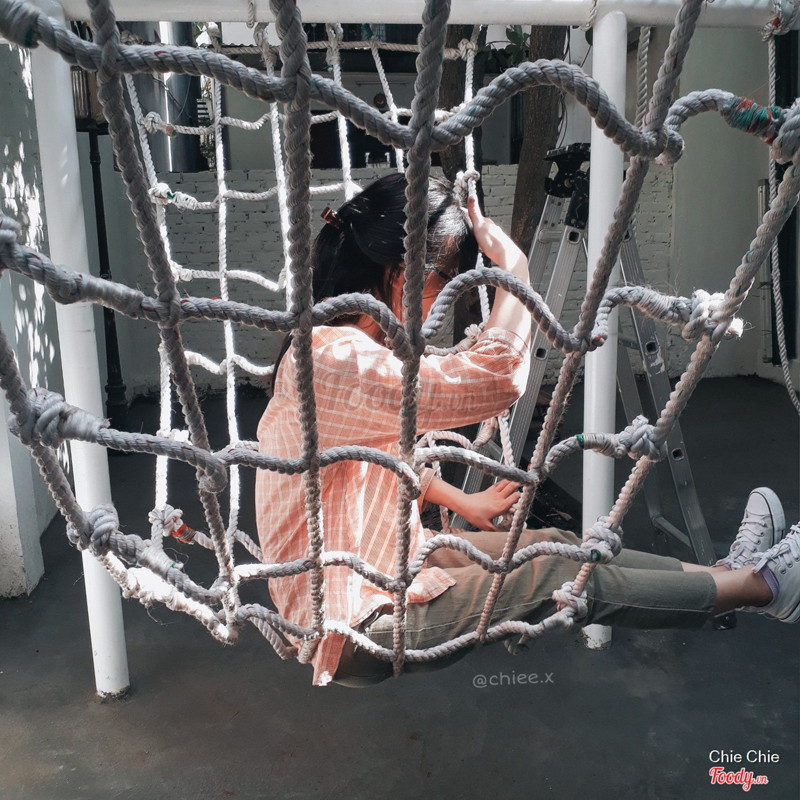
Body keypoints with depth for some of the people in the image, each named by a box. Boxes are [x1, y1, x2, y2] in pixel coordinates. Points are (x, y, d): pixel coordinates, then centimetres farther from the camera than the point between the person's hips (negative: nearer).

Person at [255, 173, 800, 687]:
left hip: (384, 557, 10)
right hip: (356, 630, -10)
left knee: (555, 545, 8)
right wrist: (513, 264, -24)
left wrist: (461, 502, 23)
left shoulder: (346, 341, 4)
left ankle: (726, 573, 21)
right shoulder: (336, 359, -30)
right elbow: (496, 378, -38)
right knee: (566, 580, -8)